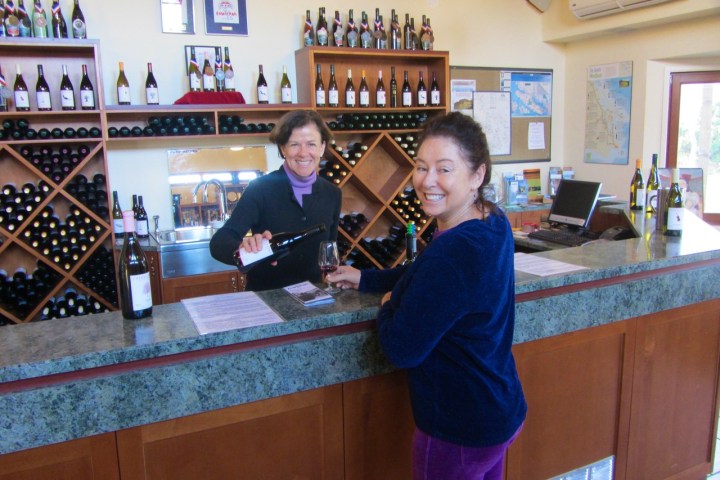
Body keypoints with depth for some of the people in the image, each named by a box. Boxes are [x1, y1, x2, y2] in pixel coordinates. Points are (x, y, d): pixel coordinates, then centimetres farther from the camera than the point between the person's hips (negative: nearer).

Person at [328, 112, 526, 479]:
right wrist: (364, 279, 10)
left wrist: (386, 306, -8)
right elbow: (426, 274, 12)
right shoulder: (494, 222, -2)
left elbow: (402, 349, -26)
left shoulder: (454, 251, -33)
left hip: (459, 431, -8)